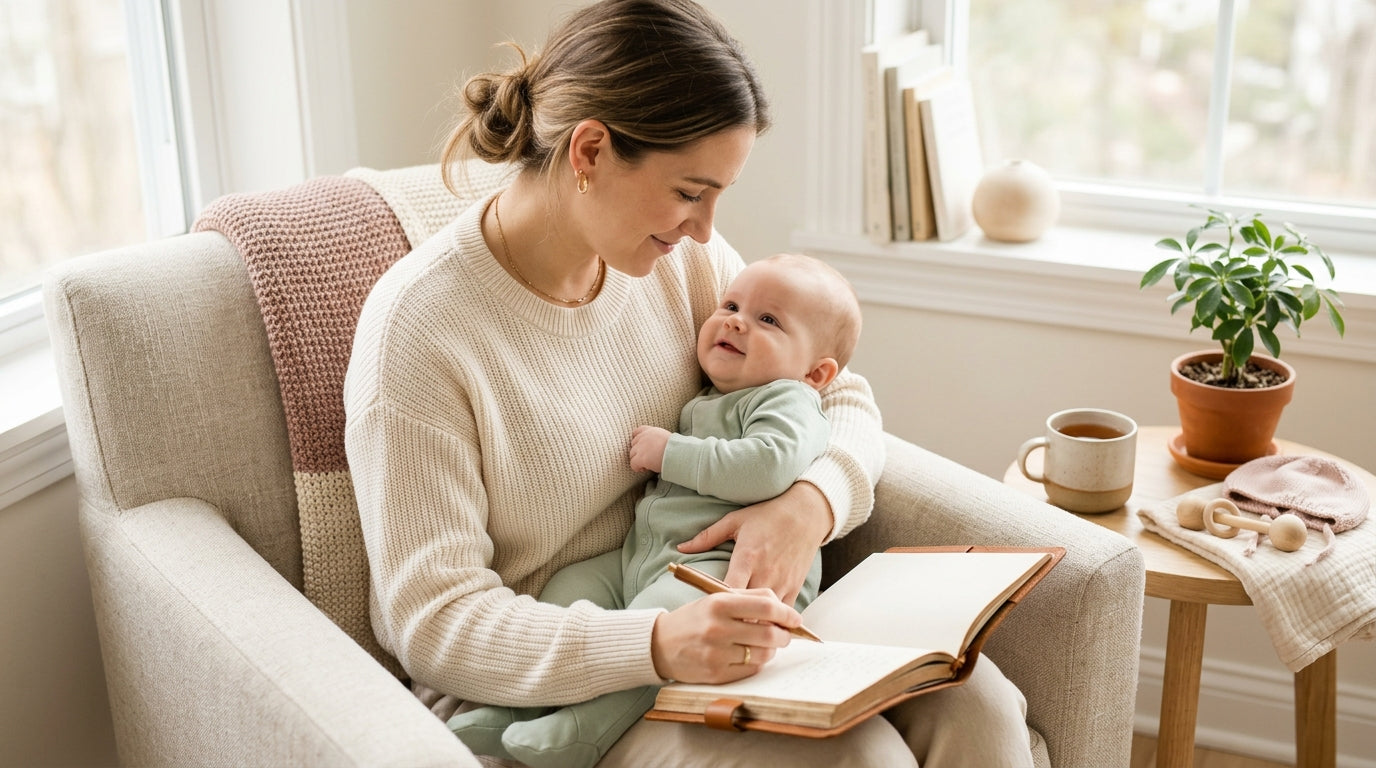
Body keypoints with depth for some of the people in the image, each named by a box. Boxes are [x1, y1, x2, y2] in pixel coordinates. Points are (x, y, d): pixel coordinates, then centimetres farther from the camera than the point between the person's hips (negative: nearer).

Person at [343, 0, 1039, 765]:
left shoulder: (683, 257, -1)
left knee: (974, 703, -16)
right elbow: (434, 627, -20)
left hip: (689, 616, 6)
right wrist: (656, 645, -35)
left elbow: (840, 393, 8)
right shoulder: (418, 327, -19)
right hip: (538, 689, -5)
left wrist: (812, 502, -16)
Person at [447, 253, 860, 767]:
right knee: (570, 586, 0)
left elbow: (767, 467, -24)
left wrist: (669, 451, -14)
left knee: (662, 607, -35)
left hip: (720, 562, -10)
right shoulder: (698, 401, 25)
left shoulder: (788, 401, -2)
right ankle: (515, 706, -2)